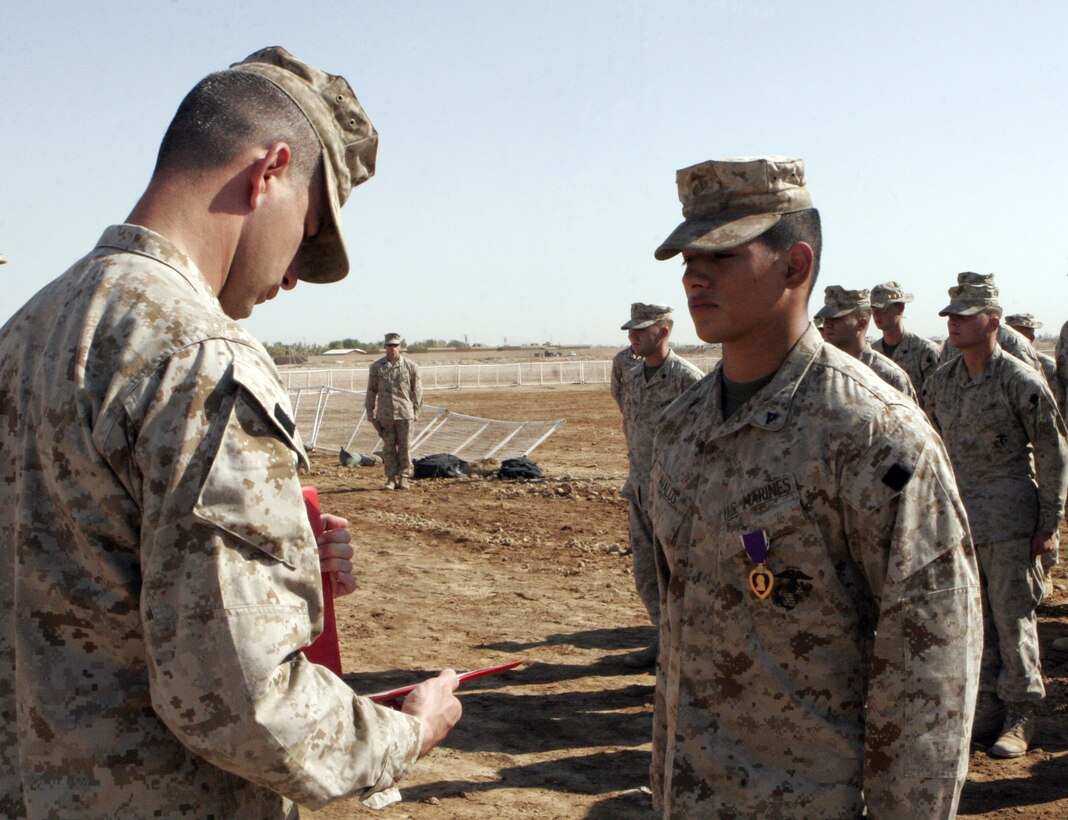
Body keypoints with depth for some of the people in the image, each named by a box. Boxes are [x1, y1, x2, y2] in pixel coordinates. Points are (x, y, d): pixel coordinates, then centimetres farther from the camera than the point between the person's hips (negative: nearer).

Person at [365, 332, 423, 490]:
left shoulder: (410, 366, 2)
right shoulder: (376, 367, 4)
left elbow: (417, 390, 7)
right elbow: (371, 391, 9)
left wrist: (415, 411, 5)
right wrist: (370, 413, 7)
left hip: (404, 413, -1)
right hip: (384, 415, 1)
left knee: (404, 447, 3)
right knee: (388, 447, 4)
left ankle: (404, 477, 12)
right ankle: (391, 478, 11)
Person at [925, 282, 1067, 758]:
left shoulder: (1021, 381, -10)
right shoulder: (941, 381, 6)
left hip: (1008, 518, -5)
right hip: (957, 517, 6)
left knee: (1013, 617, 1)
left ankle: (1020, 717, 13)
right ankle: (986, 711, 22)